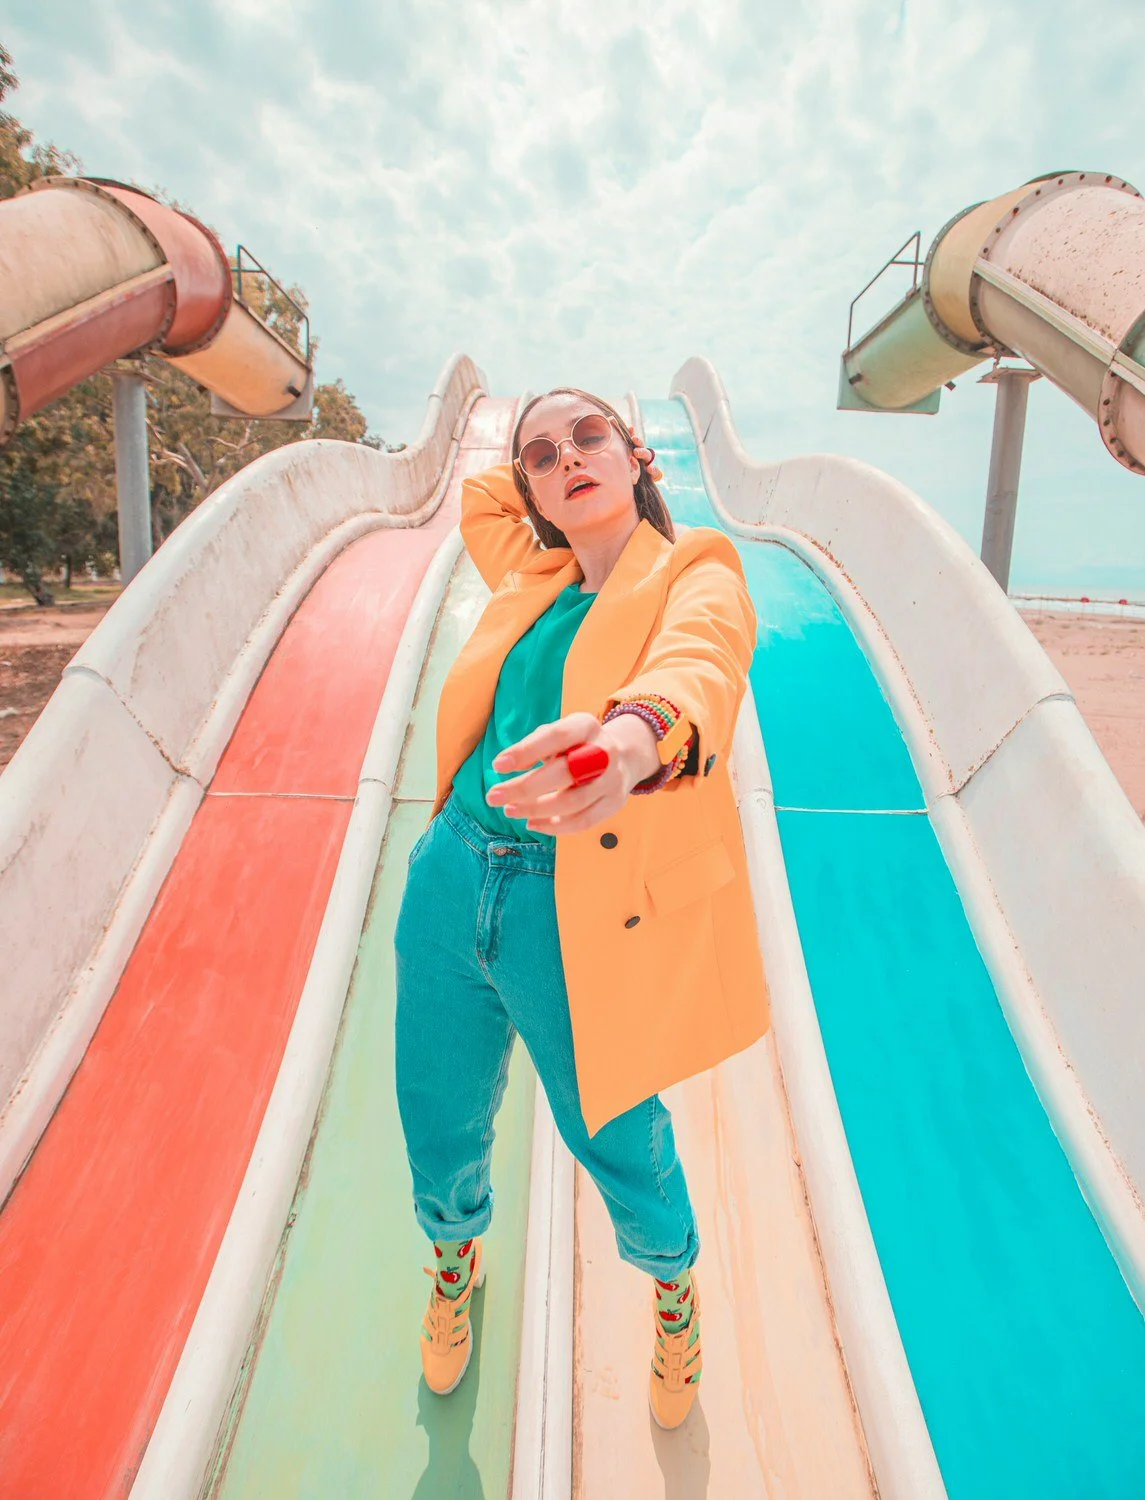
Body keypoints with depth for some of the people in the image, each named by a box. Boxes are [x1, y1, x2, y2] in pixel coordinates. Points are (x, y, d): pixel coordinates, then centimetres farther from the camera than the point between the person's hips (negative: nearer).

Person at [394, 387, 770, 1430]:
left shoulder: (696, 571, -5)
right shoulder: (532, 581, 11)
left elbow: (700, 662, -29)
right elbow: (477, 497, 31)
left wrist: (637, 734, -50)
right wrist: (541, 480, 22)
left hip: (582, 913, -4)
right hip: (453, 884, 5)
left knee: (619, 1144, 13)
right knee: (440, 1126, 18)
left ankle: (674, 1281, 48)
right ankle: (456, 1258, 53)